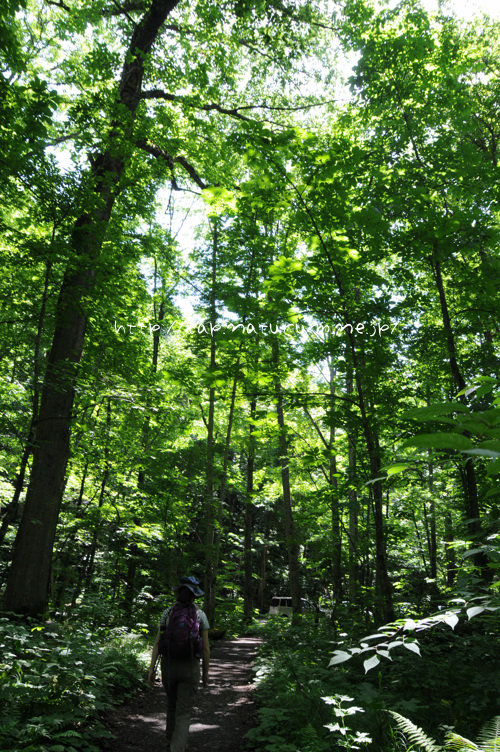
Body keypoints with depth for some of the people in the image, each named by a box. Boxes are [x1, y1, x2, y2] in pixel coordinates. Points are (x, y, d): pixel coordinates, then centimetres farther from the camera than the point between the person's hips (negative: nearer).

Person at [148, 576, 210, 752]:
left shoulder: (168, 612, 0)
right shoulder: (200, 615, -6)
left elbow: (157, 642, -5)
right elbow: (205, 648, -4)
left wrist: (152, 668, -4)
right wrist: (206, 672, 7)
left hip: (168, 665, 3)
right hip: (190, 667, -3)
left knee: (172, 705, 25)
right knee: (183, 713, 2)